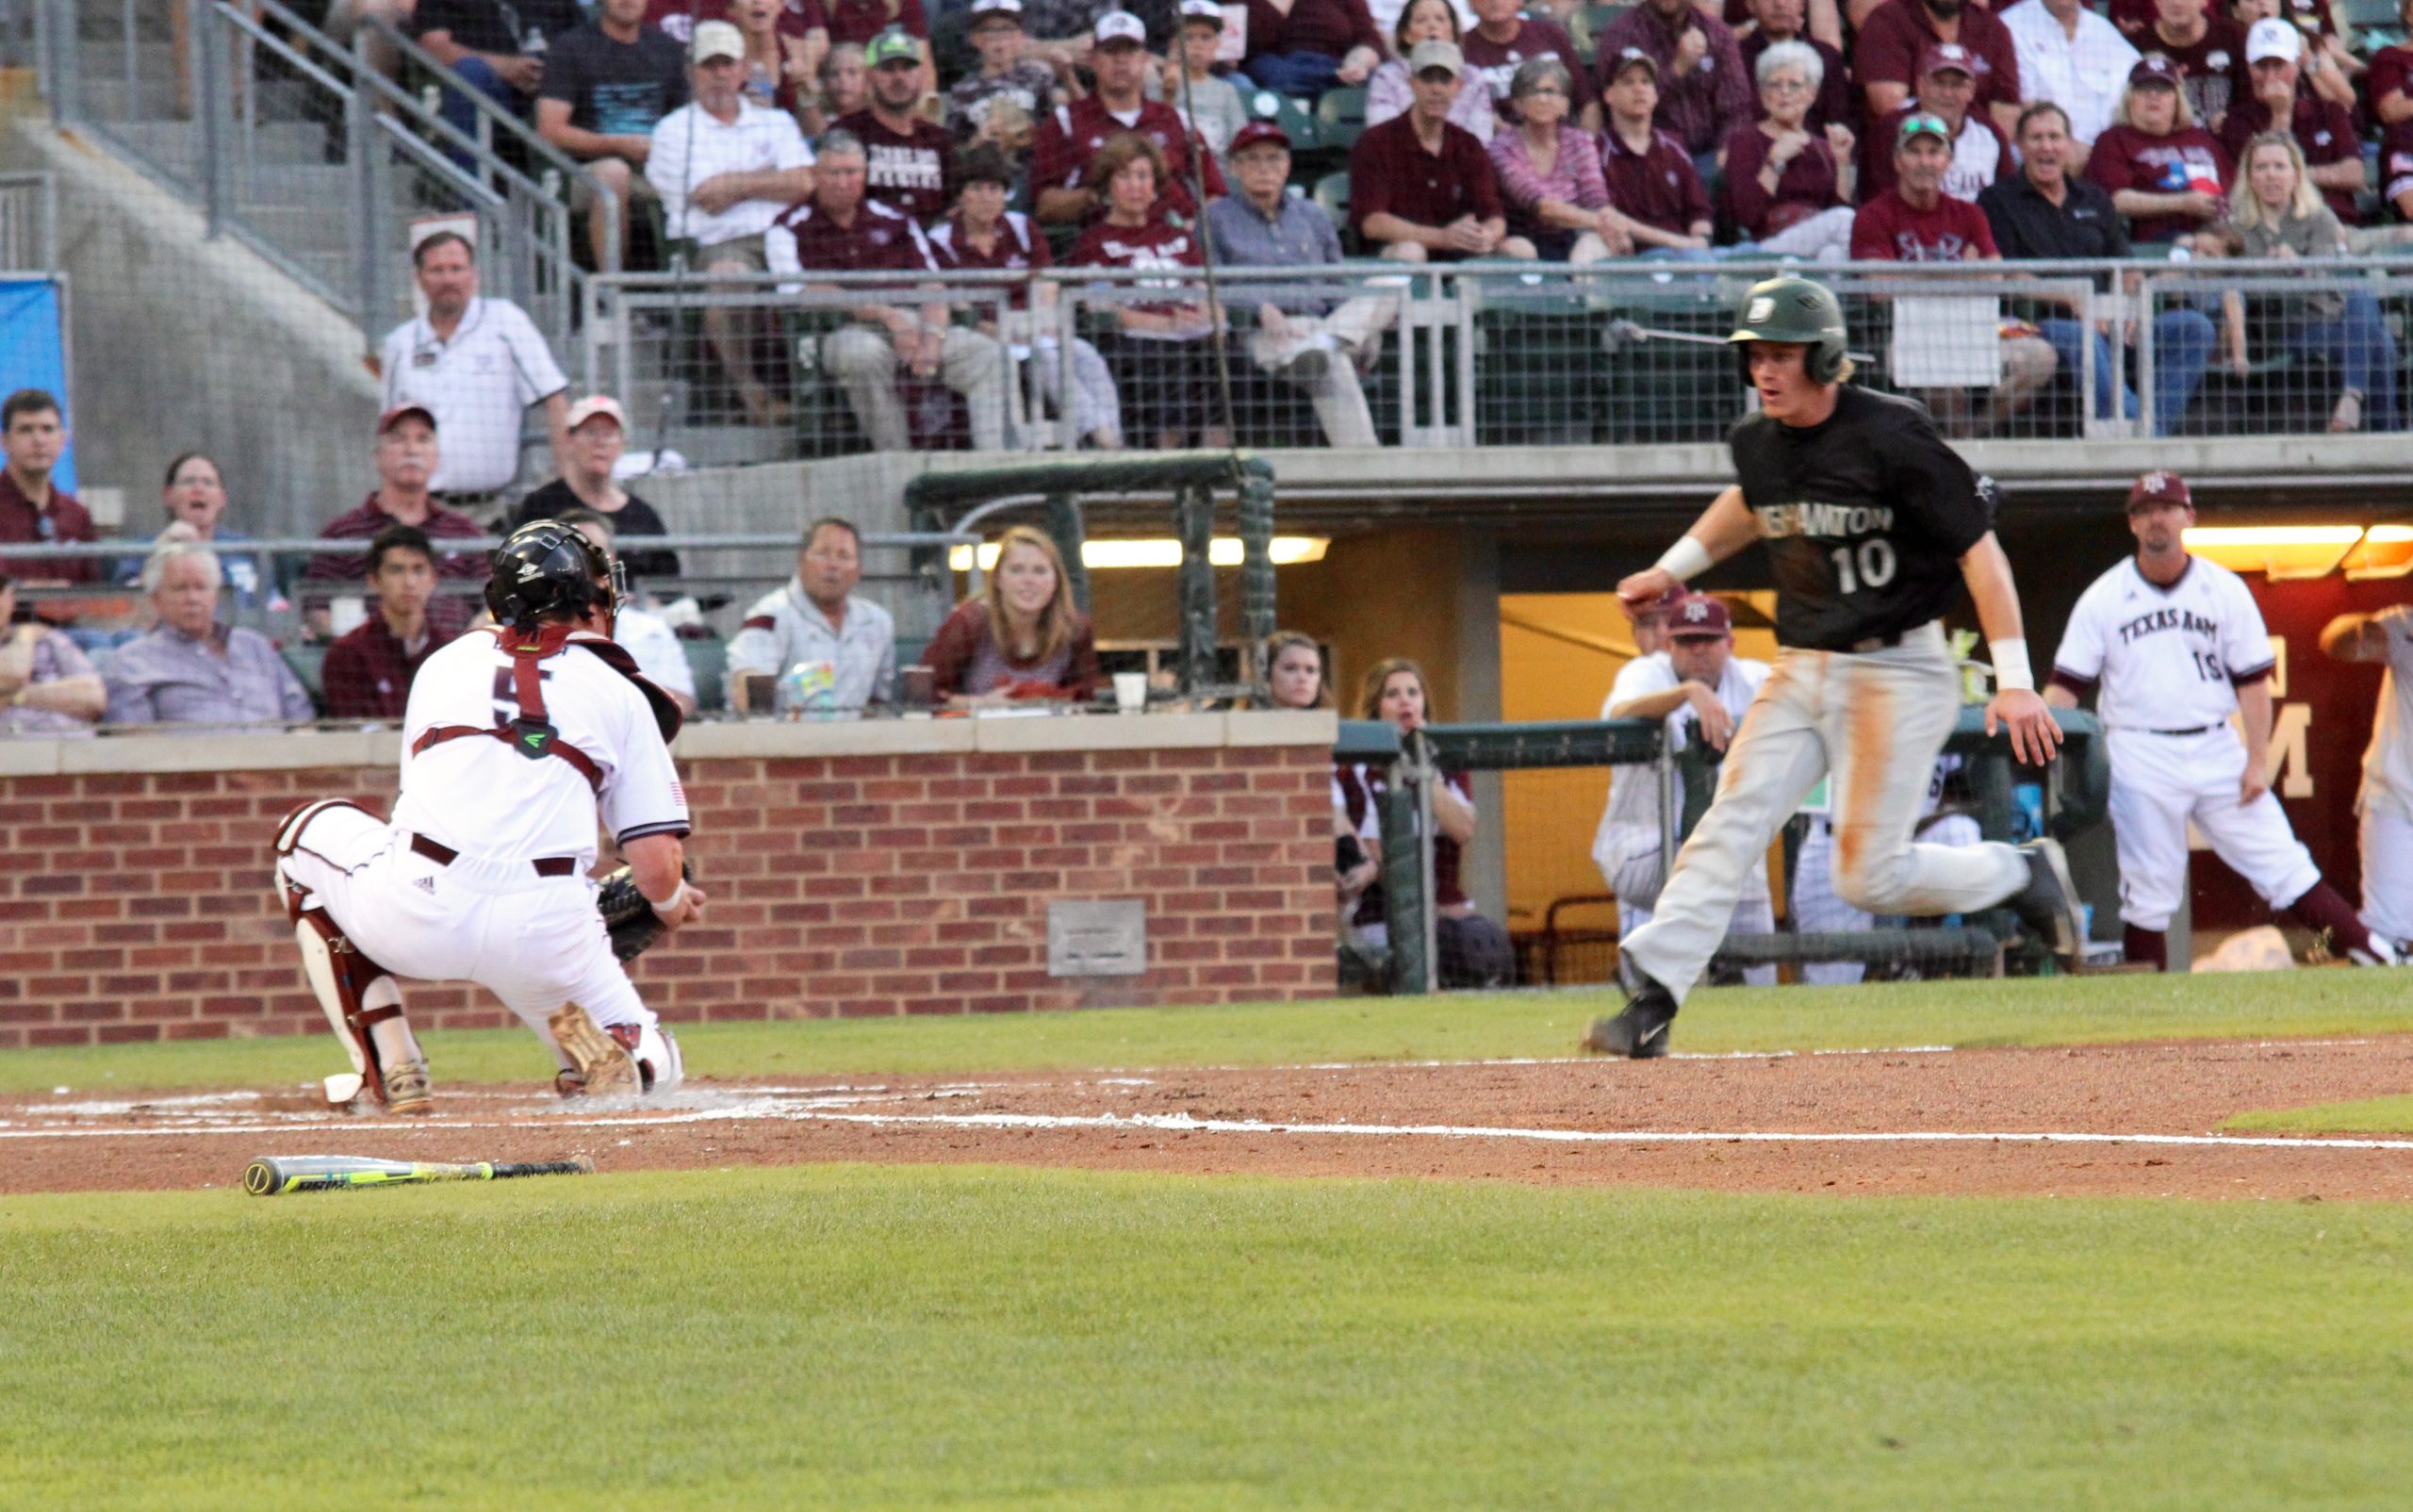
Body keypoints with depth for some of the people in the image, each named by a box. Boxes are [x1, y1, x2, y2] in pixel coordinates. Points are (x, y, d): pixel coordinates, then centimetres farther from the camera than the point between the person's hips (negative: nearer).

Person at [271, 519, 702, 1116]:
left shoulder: (443, 663, 22)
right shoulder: (621, 695, 14)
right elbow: (657, 869, 9)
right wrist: (673, 902, 34)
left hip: (416, 918, 0)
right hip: (546, 935, 0)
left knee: (308, 833, 32)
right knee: (645, 1064, 27)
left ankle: (390, 1074, 18)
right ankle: (594, 1040, -12)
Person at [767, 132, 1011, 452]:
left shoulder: (894, 222, 23)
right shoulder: (789, 230, 10)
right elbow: (809, 294, -6)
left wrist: (932, 336, -8)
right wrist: (884, 314, -15)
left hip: (913, 324, 4)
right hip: (843, 329, -4)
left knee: (987, 353, -19)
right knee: (864, 354, -40)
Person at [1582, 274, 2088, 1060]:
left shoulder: (1890, 437, -17)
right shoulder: (1756, 441, 4)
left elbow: (1979, 549, -16)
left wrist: (2014, 680, -20)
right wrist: (1674, 567, 24)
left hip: (1897, 673, -6)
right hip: (1800, 671, 6)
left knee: (1870, 876, -9)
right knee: (1728, 830, -9)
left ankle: (2021, 874, 16)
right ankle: (1651, 1001, -15)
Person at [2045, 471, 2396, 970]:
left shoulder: (2226, 591, 5)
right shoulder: (2102, 599, 3)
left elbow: (2252, 680, 4)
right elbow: (2065, 686, 1)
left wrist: (2258, 760, -4)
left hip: (2217, 750, 1)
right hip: (2140, 757, -1)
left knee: (2281, 863, -2)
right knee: (2147, 892, -1)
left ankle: (2375, 956, -1)